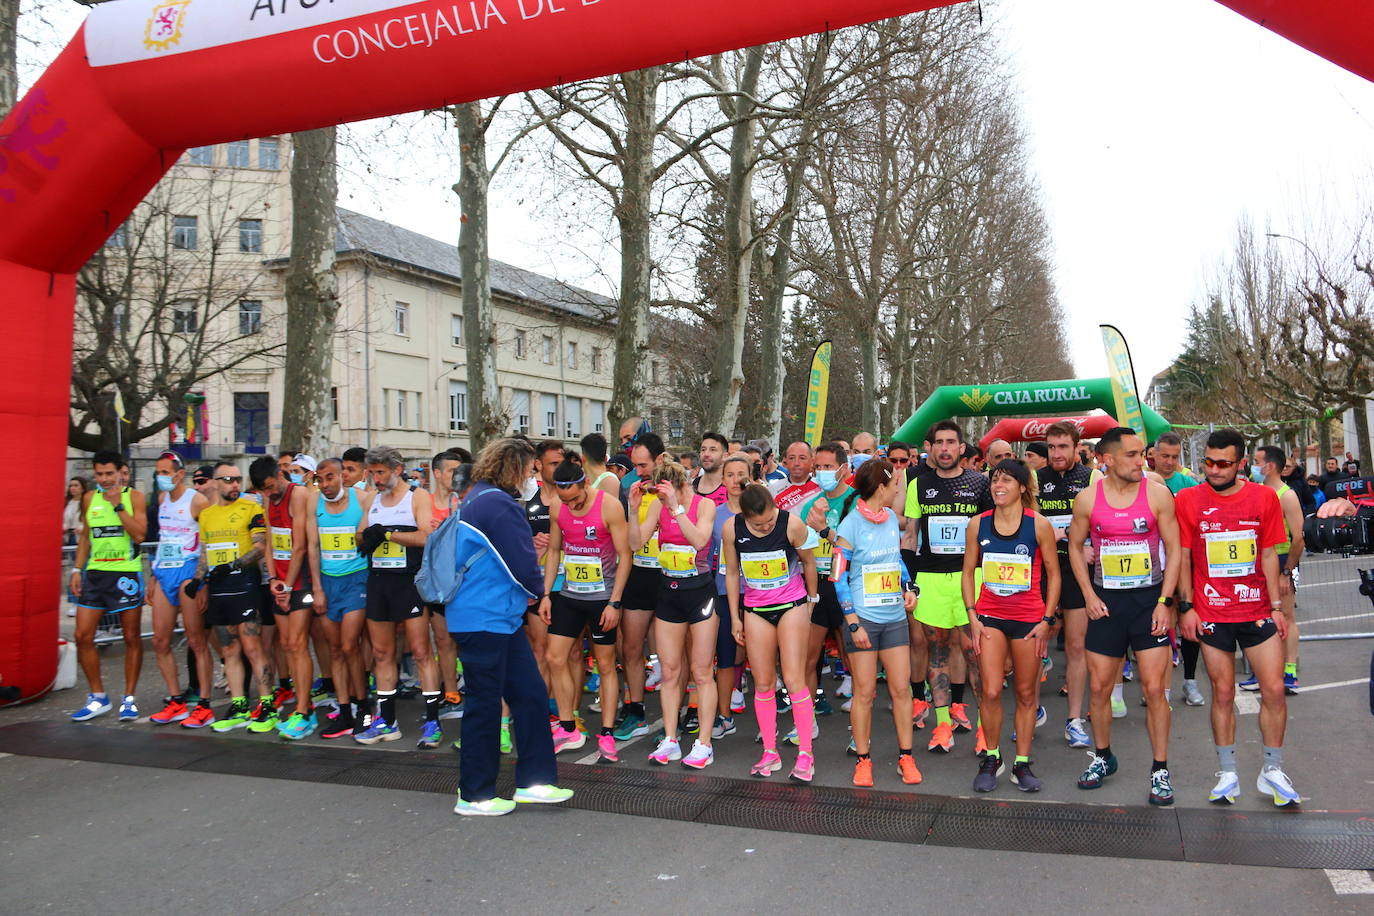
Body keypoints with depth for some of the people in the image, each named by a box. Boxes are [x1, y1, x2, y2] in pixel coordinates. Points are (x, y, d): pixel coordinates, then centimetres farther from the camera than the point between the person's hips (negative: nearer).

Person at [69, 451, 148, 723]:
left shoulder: (134, 497, -2)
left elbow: (139, 535, -13)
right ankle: (98, 697, 14)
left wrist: (118, 505, -16)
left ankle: (129, 698, 12)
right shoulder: (89, 498, 10)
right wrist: (77, 570, 11)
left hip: (126, 574, -4)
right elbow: (86, 537, 18)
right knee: (83, 636, 0)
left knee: (132, 638, 2)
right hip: (95, 573, 4)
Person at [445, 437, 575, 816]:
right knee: (485, 704, 1)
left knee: (530, 694, 11)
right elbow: (523, 567, -17)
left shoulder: (478, 498, 13)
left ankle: (534, 781, 19)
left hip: (500, 618, 10)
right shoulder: (497, 504, -19)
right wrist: (537, 589, 2)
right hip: (485, 619, -10)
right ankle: (474, 796, 15)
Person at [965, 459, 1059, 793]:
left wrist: (1047, 620, -4)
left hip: (1029, 618, -1)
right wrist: (972, 617, 0)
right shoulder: (978, 524, 0)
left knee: (1026, 693, 8)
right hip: (990, 616, 1)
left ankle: (1022, 763, 22)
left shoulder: (1039, 525, -6)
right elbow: (968, 572, 7)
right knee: (990, 692, -5)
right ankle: (992, 758, 16)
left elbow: (1053, 574, 1)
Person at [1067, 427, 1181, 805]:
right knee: (1099, 686, 7)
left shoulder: (1157, 493, -6)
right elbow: (1075, 546, 9)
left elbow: (1174, 548, -3)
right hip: (1106, 602, 2)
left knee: (1154, 688, -3)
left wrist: (1165, 601, -9)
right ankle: (1102, 757, 27)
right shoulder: (1087, 499, -2)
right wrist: (1090, 596, 0)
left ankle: (1160, 770, 11)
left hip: (1149, 599, -1)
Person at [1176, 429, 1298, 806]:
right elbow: (1182, 556, 0)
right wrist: (1187, 607, -4)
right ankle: (1228, 773, 18)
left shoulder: (1264, 497, 1)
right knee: (1223, 693, 5)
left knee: (1274, 690, 2)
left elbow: (1269, 554, 5)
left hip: (1257, 612, 1)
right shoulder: (1188, 500, -3)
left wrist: (1277, 606, 1)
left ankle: (1272, 771, 19)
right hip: (1211, 614, -1)